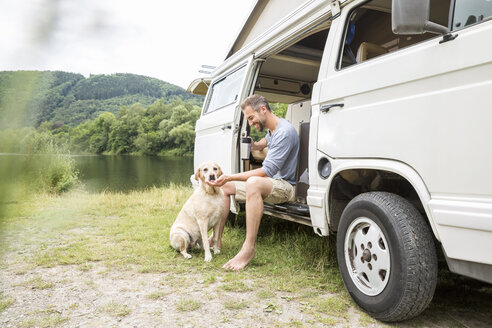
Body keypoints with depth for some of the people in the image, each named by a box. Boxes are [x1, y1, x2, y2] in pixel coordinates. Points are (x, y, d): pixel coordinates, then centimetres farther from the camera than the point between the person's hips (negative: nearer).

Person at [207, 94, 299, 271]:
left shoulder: (285, 132, -22)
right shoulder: (271, 130, 9)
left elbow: (268, 170, -29)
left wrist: (230, 177, -31)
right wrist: (254, 145, 13)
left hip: (285, 185, -10)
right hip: (270, 182, 10)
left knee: (254, 183, -41)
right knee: (224, 186, 7)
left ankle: (249, 248, -39)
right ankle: (217, 237, 4)